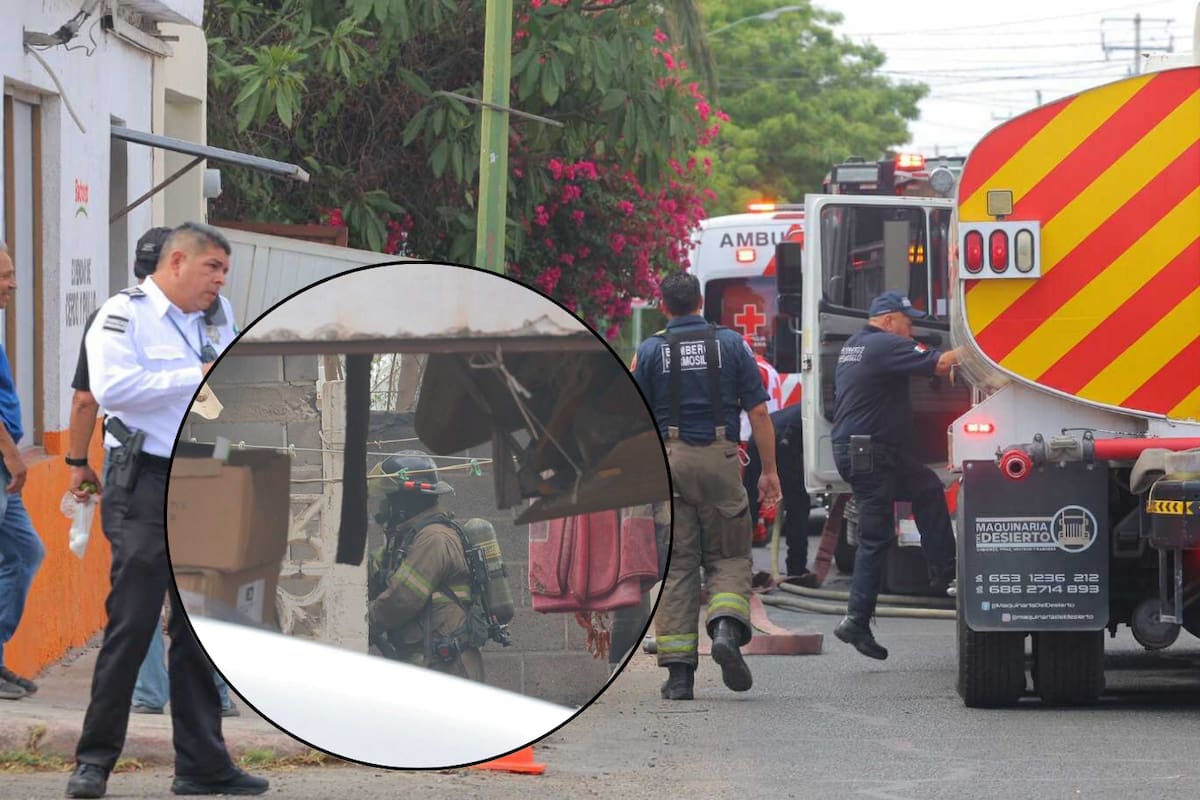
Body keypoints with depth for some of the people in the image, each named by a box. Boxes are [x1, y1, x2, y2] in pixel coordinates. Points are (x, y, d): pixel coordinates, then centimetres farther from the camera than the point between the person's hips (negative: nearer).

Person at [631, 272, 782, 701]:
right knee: (728, 558, 10)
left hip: (668, 459, 0)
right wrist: (769, 470, 6)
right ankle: (728, 628, -19)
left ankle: (679, 671, -1)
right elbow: (758, 412, 1)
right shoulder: (731, 344, 4)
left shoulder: (650, 351, 3)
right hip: (720, 458, 0)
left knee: (676, 567, 4)